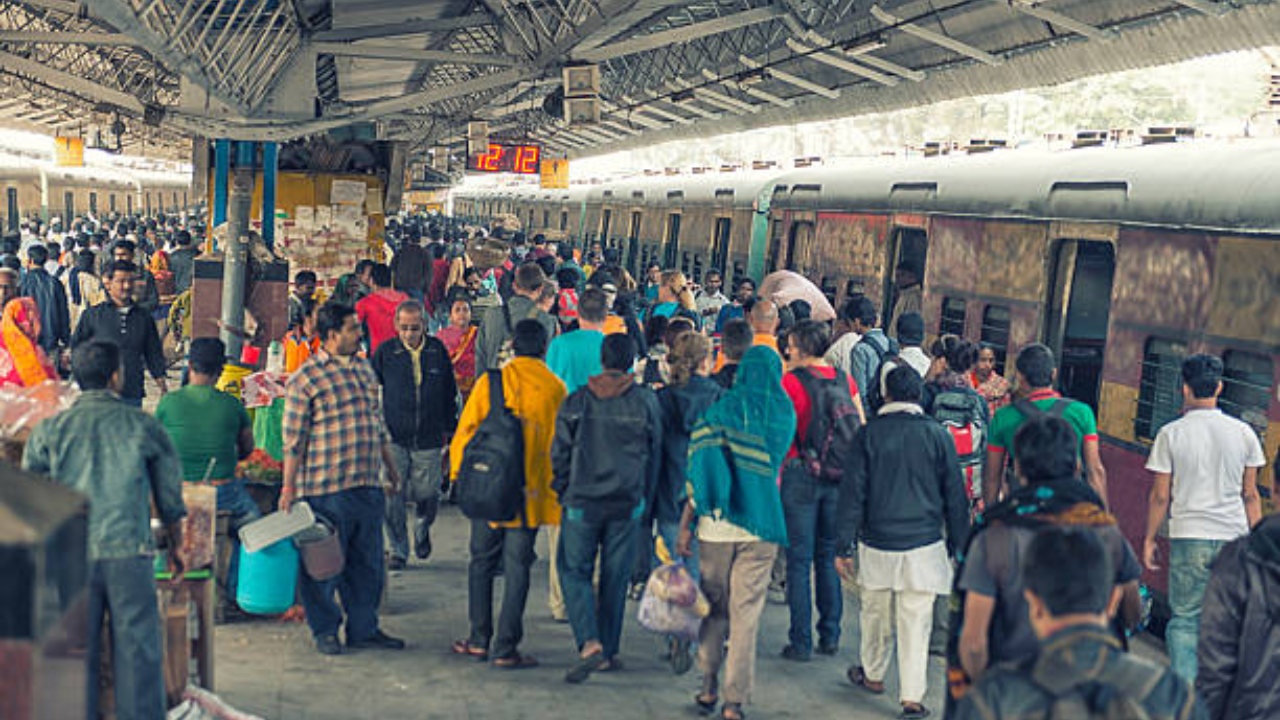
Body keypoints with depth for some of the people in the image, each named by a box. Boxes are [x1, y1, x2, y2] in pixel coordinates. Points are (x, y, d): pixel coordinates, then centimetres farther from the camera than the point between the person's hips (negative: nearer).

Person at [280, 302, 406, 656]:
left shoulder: (365, 369, 15)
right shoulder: (305, 378, -7)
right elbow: (293, 439, -8)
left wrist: (391, 468, 24)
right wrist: (289, 487, -10)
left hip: (368, 485, 7)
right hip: (325, 490, -7)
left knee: (367, 561, 12)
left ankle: (364, 628, 23)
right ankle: (325, 630, 17)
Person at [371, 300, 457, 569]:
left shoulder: (438, 351, 4)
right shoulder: (385, 352, 0)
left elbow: (450, 394, 13)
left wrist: (450, 430, 13)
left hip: (429, 439, 1)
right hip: (394, 438, -1)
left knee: (426, 495, 4)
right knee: (392, 497, -5)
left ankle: (422, 530, 36)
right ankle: (398, 550, 9)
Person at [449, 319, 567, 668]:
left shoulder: (490, 381, -4)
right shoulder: (555, 388, -2)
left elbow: (467, 430, -1)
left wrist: (459, 474, 11)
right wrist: (557, 488, 13)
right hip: (531, 493, 0)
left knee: (482, 563, 14)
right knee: (517, 568, 5)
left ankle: (479, 640, 19)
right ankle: (506, 648, 4)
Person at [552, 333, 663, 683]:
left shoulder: (576, 401, -3)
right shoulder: (645, 401, -2)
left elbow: (560, 452, 1)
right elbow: (653, 454, 5)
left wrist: (564, 492, 14)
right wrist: (642, 496, 17)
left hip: (582, 502, -1)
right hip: (627, 504, 1)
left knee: (574, 572, 6)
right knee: (615, 577, 11)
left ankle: (589, 642, -12)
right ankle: (608, 650, 18)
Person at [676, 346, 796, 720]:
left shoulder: (717, 413, -7)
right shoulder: (785, 415, -1)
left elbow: (698, 475, -8)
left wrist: (685, 526, -3)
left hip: (716, 525, 0)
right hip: (761, 525, 1)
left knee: (715, 608, 16)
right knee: (746, 613, 4)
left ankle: (709, 688, 22)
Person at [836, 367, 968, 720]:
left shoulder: (870, 434, -4)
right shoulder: (937, 435, -2)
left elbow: (852, 491, -3)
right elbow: (955, 496, 2)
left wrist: (844, 545, 2)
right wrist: (957, 544, 12)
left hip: (877, 544, 1)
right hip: (923, 545, 0)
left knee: (876, 612, 17)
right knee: (916, 622, 2)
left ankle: (873, 675, 35)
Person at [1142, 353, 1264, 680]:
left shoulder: (1171, 434, -6)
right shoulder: (1243, 432, 2)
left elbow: (1160, 496, -2)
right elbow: (1250, 495, 7)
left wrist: (1150, 539, 9)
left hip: (1189, 535, -2)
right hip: (1234, 535, 2)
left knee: (1185, 620, 5)